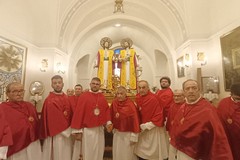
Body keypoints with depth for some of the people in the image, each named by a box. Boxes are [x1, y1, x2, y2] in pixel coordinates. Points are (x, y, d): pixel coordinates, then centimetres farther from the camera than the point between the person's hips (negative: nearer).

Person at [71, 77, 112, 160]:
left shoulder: (102, 97, 5)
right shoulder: (83, 96, -9)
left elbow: (107, 109, 8)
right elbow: (78, 113, -10)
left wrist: (108, 122, -7)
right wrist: (78, 130, -11)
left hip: (100, 129, 4)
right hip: (87, 130, -4)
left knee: (99, 152, 16)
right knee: (88, 153, 10)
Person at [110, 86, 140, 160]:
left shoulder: (131, 104, -20)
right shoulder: (114, 103, -7)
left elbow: (135, 120, -16)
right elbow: (112, 116, 4)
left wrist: (134, 136, -14)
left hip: (128, 134, -4)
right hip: (117, 133, 5)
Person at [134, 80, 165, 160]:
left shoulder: (153, 98, -23)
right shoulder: (137, 97, -3)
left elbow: (159, 115, -22)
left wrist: (147, 126, -19)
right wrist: (141, 125, 2)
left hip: (153, 130, -6)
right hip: (142, 129, 6)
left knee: (153, 153, 13)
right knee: (141, 153, 20)